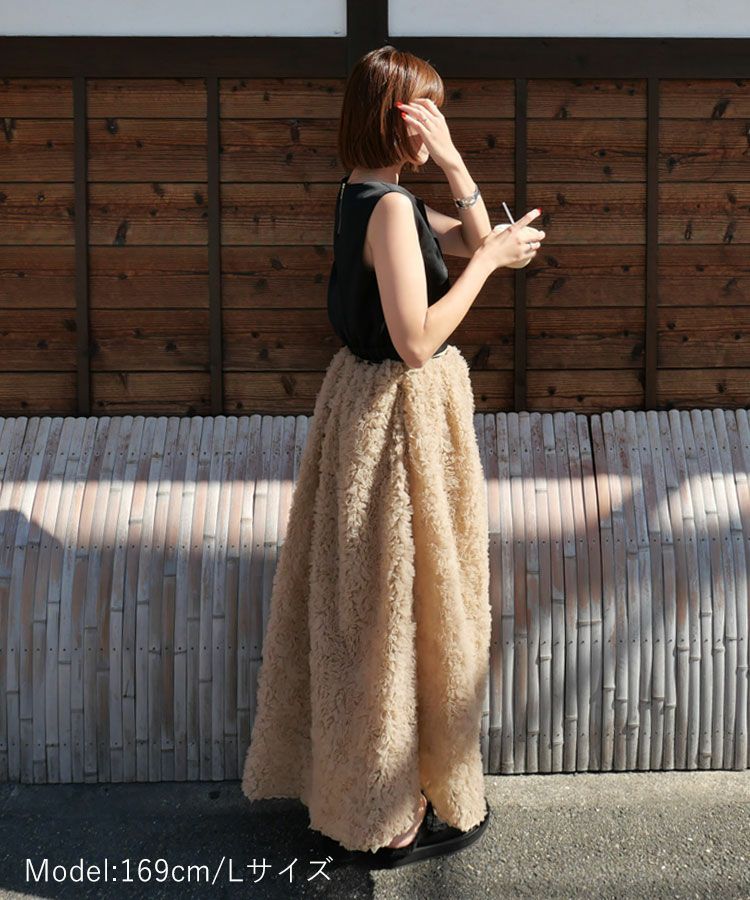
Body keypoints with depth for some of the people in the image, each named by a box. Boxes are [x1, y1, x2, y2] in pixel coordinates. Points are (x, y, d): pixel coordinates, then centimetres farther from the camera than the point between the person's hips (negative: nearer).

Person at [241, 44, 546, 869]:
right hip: (402, 413, -10)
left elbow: (473, 239, 11)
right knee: (400, 606, 3)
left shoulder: (366, 196, 7)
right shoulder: (389, 209, -21)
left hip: (366, 398, 10)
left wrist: (452, 164, -3)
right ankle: (393, 817, 22)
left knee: (362, 596, 21)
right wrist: (488, 259, -17)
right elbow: (417, 340, -27)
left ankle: (344, 776, 41)